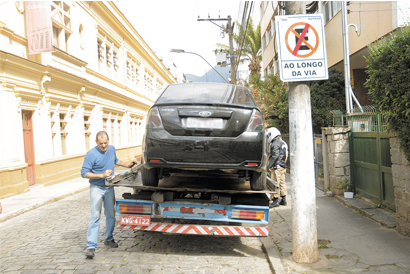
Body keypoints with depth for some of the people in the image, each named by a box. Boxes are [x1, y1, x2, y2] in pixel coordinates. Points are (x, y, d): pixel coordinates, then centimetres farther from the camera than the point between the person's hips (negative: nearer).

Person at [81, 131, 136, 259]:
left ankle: (108, 239, 30)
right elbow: (84, 173, -19)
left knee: (111, 215, 12)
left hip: (109, 188, 6)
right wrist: (102, 175, -24)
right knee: (95, 216, -9)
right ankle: (91, 246, -5)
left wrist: (127, 165, 18)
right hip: (96, 189, -6)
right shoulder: (91, 154, -17)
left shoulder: (112, 149, 3)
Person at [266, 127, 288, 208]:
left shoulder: (275, 143, -13)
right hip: (283, 166, 10)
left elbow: (275, 156, -21)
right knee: (282, 182, 13)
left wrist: (269, 166, -18)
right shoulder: (283, 143, 18)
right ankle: (283, 200, 18)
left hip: (277, 166, -10)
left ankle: (275, 201, -4)